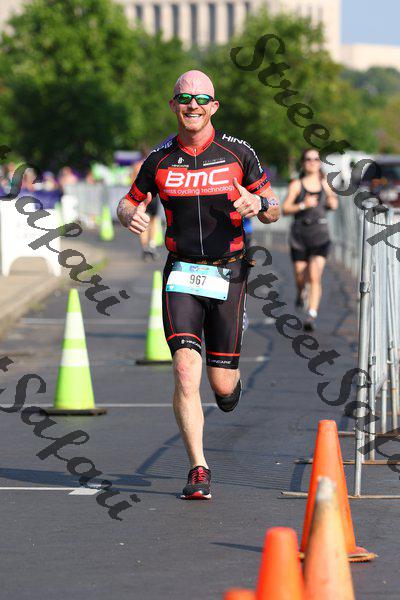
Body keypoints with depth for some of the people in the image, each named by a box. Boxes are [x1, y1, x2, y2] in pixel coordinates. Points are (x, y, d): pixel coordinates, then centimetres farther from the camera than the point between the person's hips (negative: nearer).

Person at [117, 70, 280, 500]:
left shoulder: (238, 153, -1)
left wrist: (258, 203, -19)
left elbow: (273, 211, 5)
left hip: (227, 275, 0)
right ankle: (199, 471, -9)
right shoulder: (160, 160, 3)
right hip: (181, 275, 0)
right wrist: (132, 215, -10)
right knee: (185, 372, -16)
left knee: (222, 385, 2)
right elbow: (127, 204, 15)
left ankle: (232, 378, 41)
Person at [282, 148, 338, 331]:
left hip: (320, 235, 0)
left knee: (315, 276, -15)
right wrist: (303, 205, -19)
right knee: (300, 277, 8)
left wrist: (333, 203, -1)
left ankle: (312, 316, -19)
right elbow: (285, 209, -6)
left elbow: (333, 203, 20)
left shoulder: (325, 184, 7)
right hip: (299, 235, 0)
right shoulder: (296, 185, 0)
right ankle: (301, 292, 45)